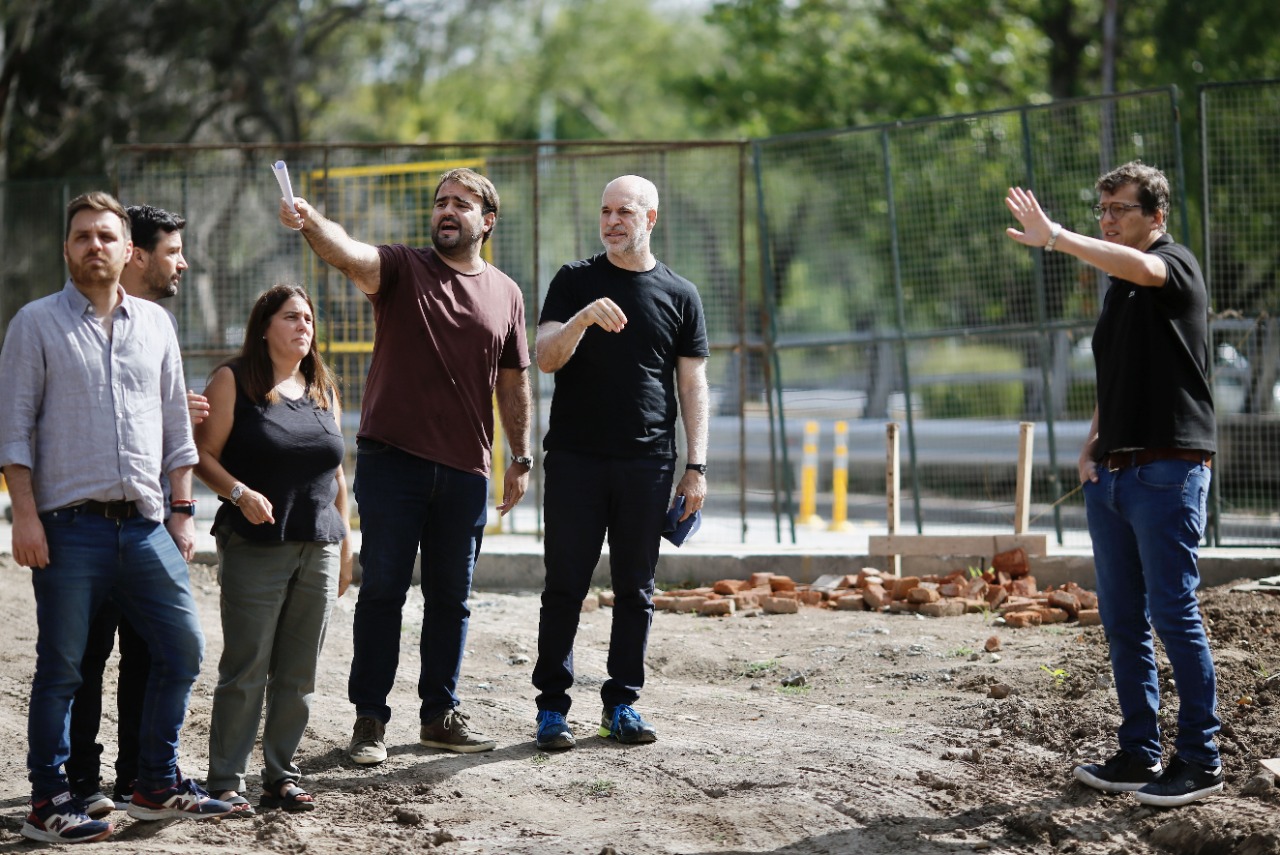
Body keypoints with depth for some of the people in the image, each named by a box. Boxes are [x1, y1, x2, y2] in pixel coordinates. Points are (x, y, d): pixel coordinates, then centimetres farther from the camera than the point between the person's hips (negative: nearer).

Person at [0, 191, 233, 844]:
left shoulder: (155, 323, 13)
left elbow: (176, 423, 16)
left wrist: (182, 509, 10)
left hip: (145, 522, 4)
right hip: (70, 524, -4)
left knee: (182, 649, 5)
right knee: (61, 667, 0)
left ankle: (157, 785, 18)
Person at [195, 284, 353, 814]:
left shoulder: (322, 388, 16)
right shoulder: (233, 381, 0)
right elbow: (203, 455, -5)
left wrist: (345, 543, 17)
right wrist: (239, 493, -21)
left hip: (318, 549, 5)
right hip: (255, 548, -5)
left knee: (298, 674, 6)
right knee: (246, 670, -6)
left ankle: (282, 775, 14)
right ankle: (226, 781, 0)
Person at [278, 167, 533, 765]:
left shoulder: (505, 294, 11)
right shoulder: (402, 269, 1)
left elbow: (512, 382, 16)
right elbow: (350, 254, -21)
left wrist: (521, 458, 13)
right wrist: (309, 222, -41)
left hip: (465, 468, 3)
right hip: (392, 459, -3)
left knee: (451, 598, 10)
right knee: (382, 591, -1)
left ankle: (441, 715, 21)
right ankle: (369, 719, 6)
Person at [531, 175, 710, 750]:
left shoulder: (680, 295, 9)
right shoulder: (574, 282, 6)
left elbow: (693, 384, 9)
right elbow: (546, 358, -4)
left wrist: (697, 467, 2)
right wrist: (583, 319, -23)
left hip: (647, 464, 1)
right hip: (575, 459, -1)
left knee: (636, 589, 5)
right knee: (565, 587, -1)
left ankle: (622, 703, 14)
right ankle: (552, 706, 4)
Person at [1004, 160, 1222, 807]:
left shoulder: (1176, 265, -6)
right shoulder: (1117, 289, 19)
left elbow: (1140, 267, -31)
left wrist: (1054, 238, -34)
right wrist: (1092, 446, 11)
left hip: (1167, 472, -8)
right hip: (1112, 474, 8)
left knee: (1174, 612, -8)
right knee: (1122, 620, 9)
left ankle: (1200, 759, -2)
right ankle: (1139, 754, 15)